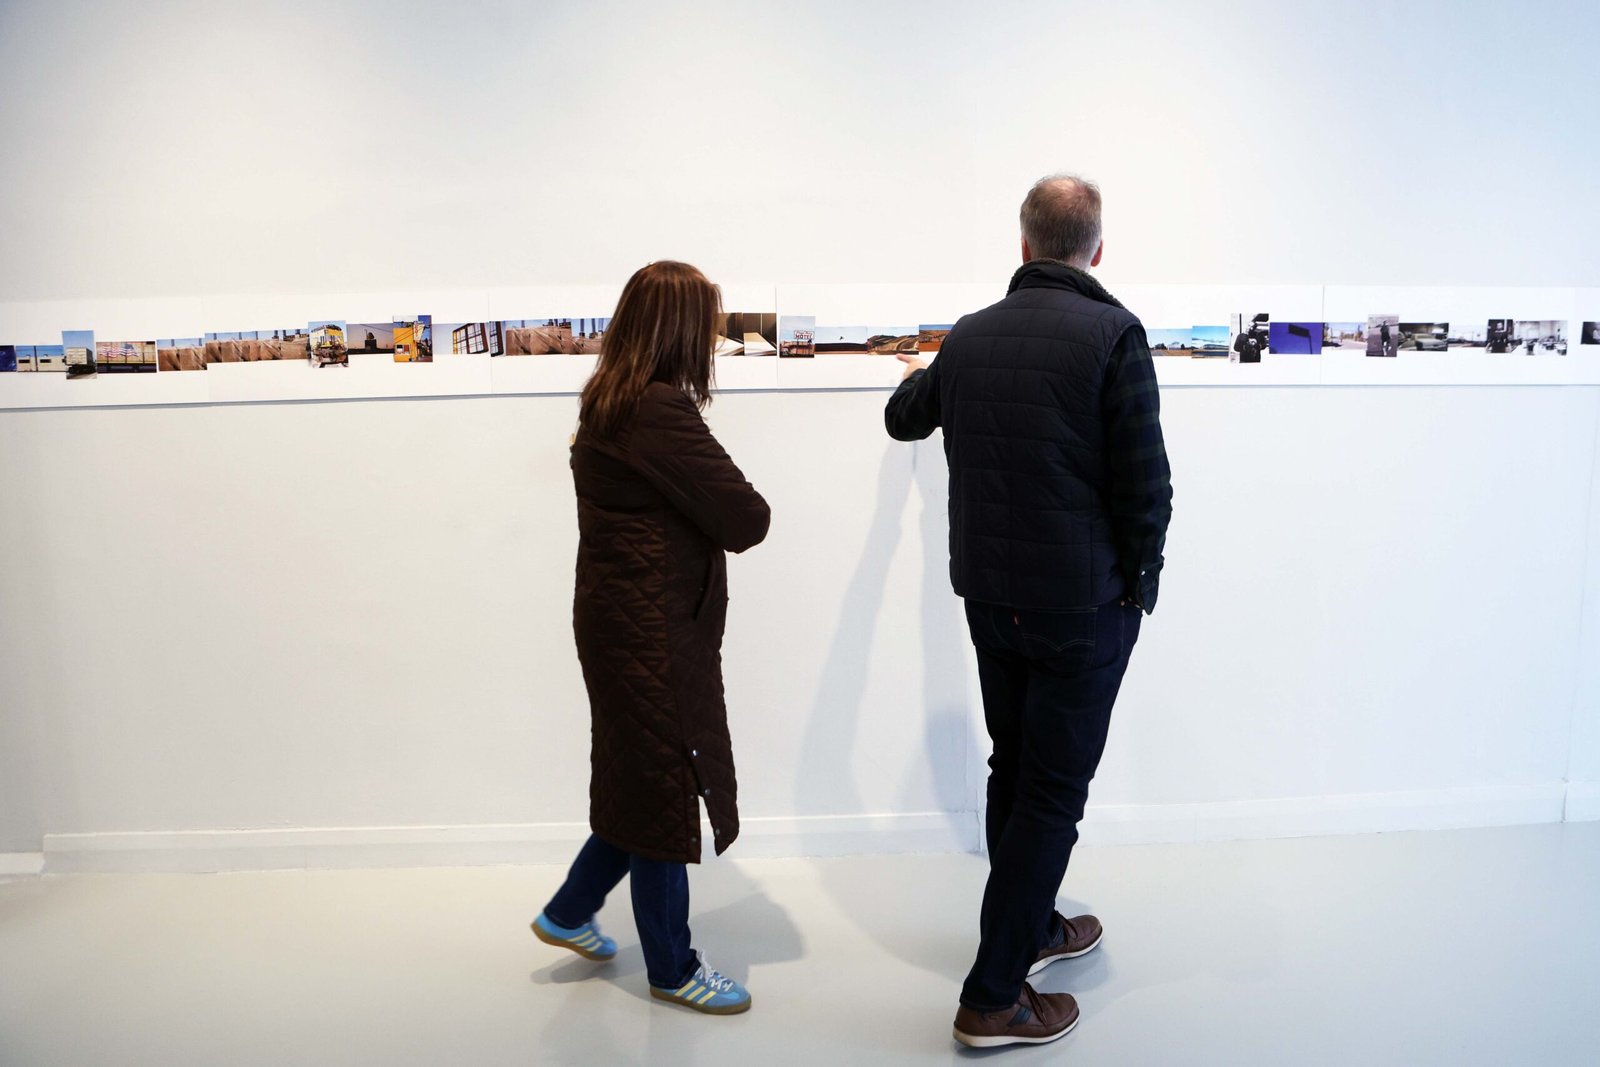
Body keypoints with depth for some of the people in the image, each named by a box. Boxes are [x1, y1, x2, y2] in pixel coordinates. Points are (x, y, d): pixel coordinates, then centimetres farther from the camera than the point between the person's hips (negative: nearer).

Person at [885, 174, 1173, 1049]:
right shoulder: (1112, 333, -12)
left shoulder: (969, 335, 5)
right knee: (1053, 791, 3)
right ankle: (994, 994, 10)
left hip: (988, 596, 6)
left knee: (1012, 769, 20)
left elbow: (902, 420, 23)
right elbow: (1145, 483, -14)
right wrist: (1139, 584, 2)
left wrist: (918, 379, 45)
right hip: (1083, 602, -6)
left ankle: (1030, 928, 39)